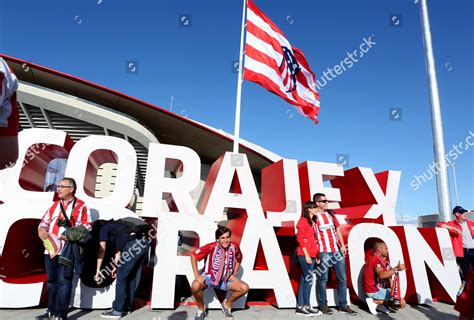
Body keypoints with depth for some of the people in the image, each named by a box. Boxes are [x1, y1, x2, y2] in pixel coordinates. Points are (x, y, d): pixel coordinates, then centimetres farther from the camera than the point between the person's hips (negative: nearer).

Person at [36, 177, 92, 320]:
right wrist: (42, 230, -2)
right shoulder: (55, 205, 18)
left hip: (67, 250, -6)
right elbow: (44, 222, 20)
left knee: (63, 281, -4)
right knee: (52, 280, 15)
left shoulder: (81, 206, -2)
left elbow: (87, 226, -6)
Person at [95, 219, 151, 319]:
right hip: (144, 243, 9)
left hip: (133, 246, -9)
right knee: (132, 277, 20)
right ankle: (126, 307, 31)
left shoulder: (103, 229, 14)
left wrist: (98, 270, 15)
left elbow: (101, 251, 8)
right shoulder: (115, 226, 36)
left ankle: (117, 311, 12)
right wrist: (116, 267, 39)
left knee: (121, 278, 5)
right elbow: (118, 249, 37)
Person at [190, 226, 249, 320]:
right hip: (209, 277, -3)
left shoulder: (234, 247, -15)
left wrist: (234, 274, 2)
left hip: (226, 279, 3)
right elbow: (193, 255, -16)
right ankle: (201, 309, 0)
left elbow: (239, 258, 8)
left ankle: (227, 304, 13)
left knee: (245, 288, -17)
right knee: (195, 286, -33)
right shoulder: (211, 247, -25)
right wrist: (197, 275, -19)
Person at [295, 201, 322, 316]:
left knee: (304, 280, 9)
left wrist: (317, 255, 13)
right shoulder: (303, 220, -7)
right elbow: (300, 239, -13)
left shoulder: (313, 222, 17)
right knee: (308, 279, -5)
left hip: (311, 255, 8)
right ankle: (306, 306, 4)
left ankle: (300, 307, 13)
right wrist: (306, 255, -16)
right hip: (304, 255, -8)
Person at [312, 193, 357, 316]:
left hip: (337, 250, 6)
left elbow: (337, 229, 15)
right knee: (322, 279, 3)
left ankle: (343, 305, 21)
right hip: (323, 252, -6)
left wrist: (342, 245, 8)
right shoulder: (314, 216, -7)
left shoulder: (330, 213, 12)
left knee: (342, 278, 10)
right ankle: (323, 305, 17)